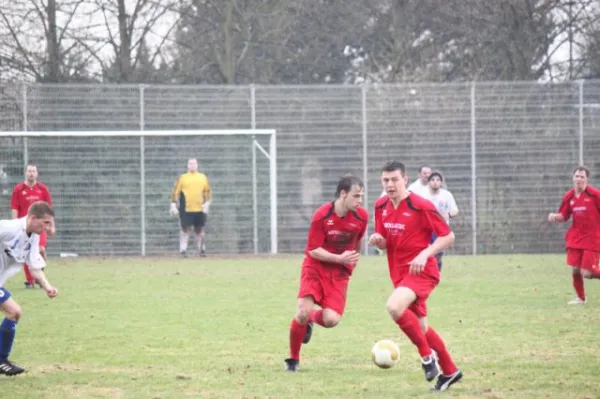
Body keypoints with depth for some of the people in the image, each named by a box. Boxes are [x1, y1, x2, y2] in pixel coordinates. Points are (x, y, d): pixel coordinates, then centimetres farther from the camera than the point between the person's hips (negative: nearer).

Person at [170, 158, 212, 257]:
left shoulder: (203, 178, 11)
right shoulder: (182, 178, 4)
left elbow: (207, 192, 12)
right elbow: (175, 192, 2)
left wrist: (206, 204, 1)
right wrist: (173, 205, -4)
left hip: (200, 209, 2)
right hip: (186, 209, -2)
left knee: (200, 230, 7)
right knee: (185, 229, -5)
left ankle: (202, 249, 15)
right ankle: (183, 250, -4)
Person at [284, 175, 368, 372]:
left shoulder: (361, 216, -9)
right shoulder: (321, 216, -19)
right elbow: (313, 251, -16)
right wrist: (340, 259, -26)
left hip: (339, 273, 2)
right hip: (315, 267, -2)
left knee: (331, 320, -16)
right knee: (303, 312, -19)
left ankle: (310, 319, 23)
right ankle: (293, 359, 5)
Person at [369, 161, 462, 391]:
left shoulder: (420, 206, -14)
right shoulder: (381, 207, 5)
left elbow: (448, 236, -11)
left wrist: (425, 254, -23)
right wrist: (377, 240, -8)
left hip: (421, 271, -8)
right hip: (399, 274, 8)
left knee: (394, 307, -31)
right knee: (420, 327, 14)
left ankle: (427, 354, -14)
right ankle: (449, 371, 31)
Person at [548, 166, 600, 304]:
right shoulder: (569, 197, 3)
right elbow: (564, 216, 13)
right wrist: (555, 217, -9)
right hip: (576, 238, 4)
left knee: (587, 272, -12)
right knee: (575, 270, 0)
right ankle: (581, 297, 20)